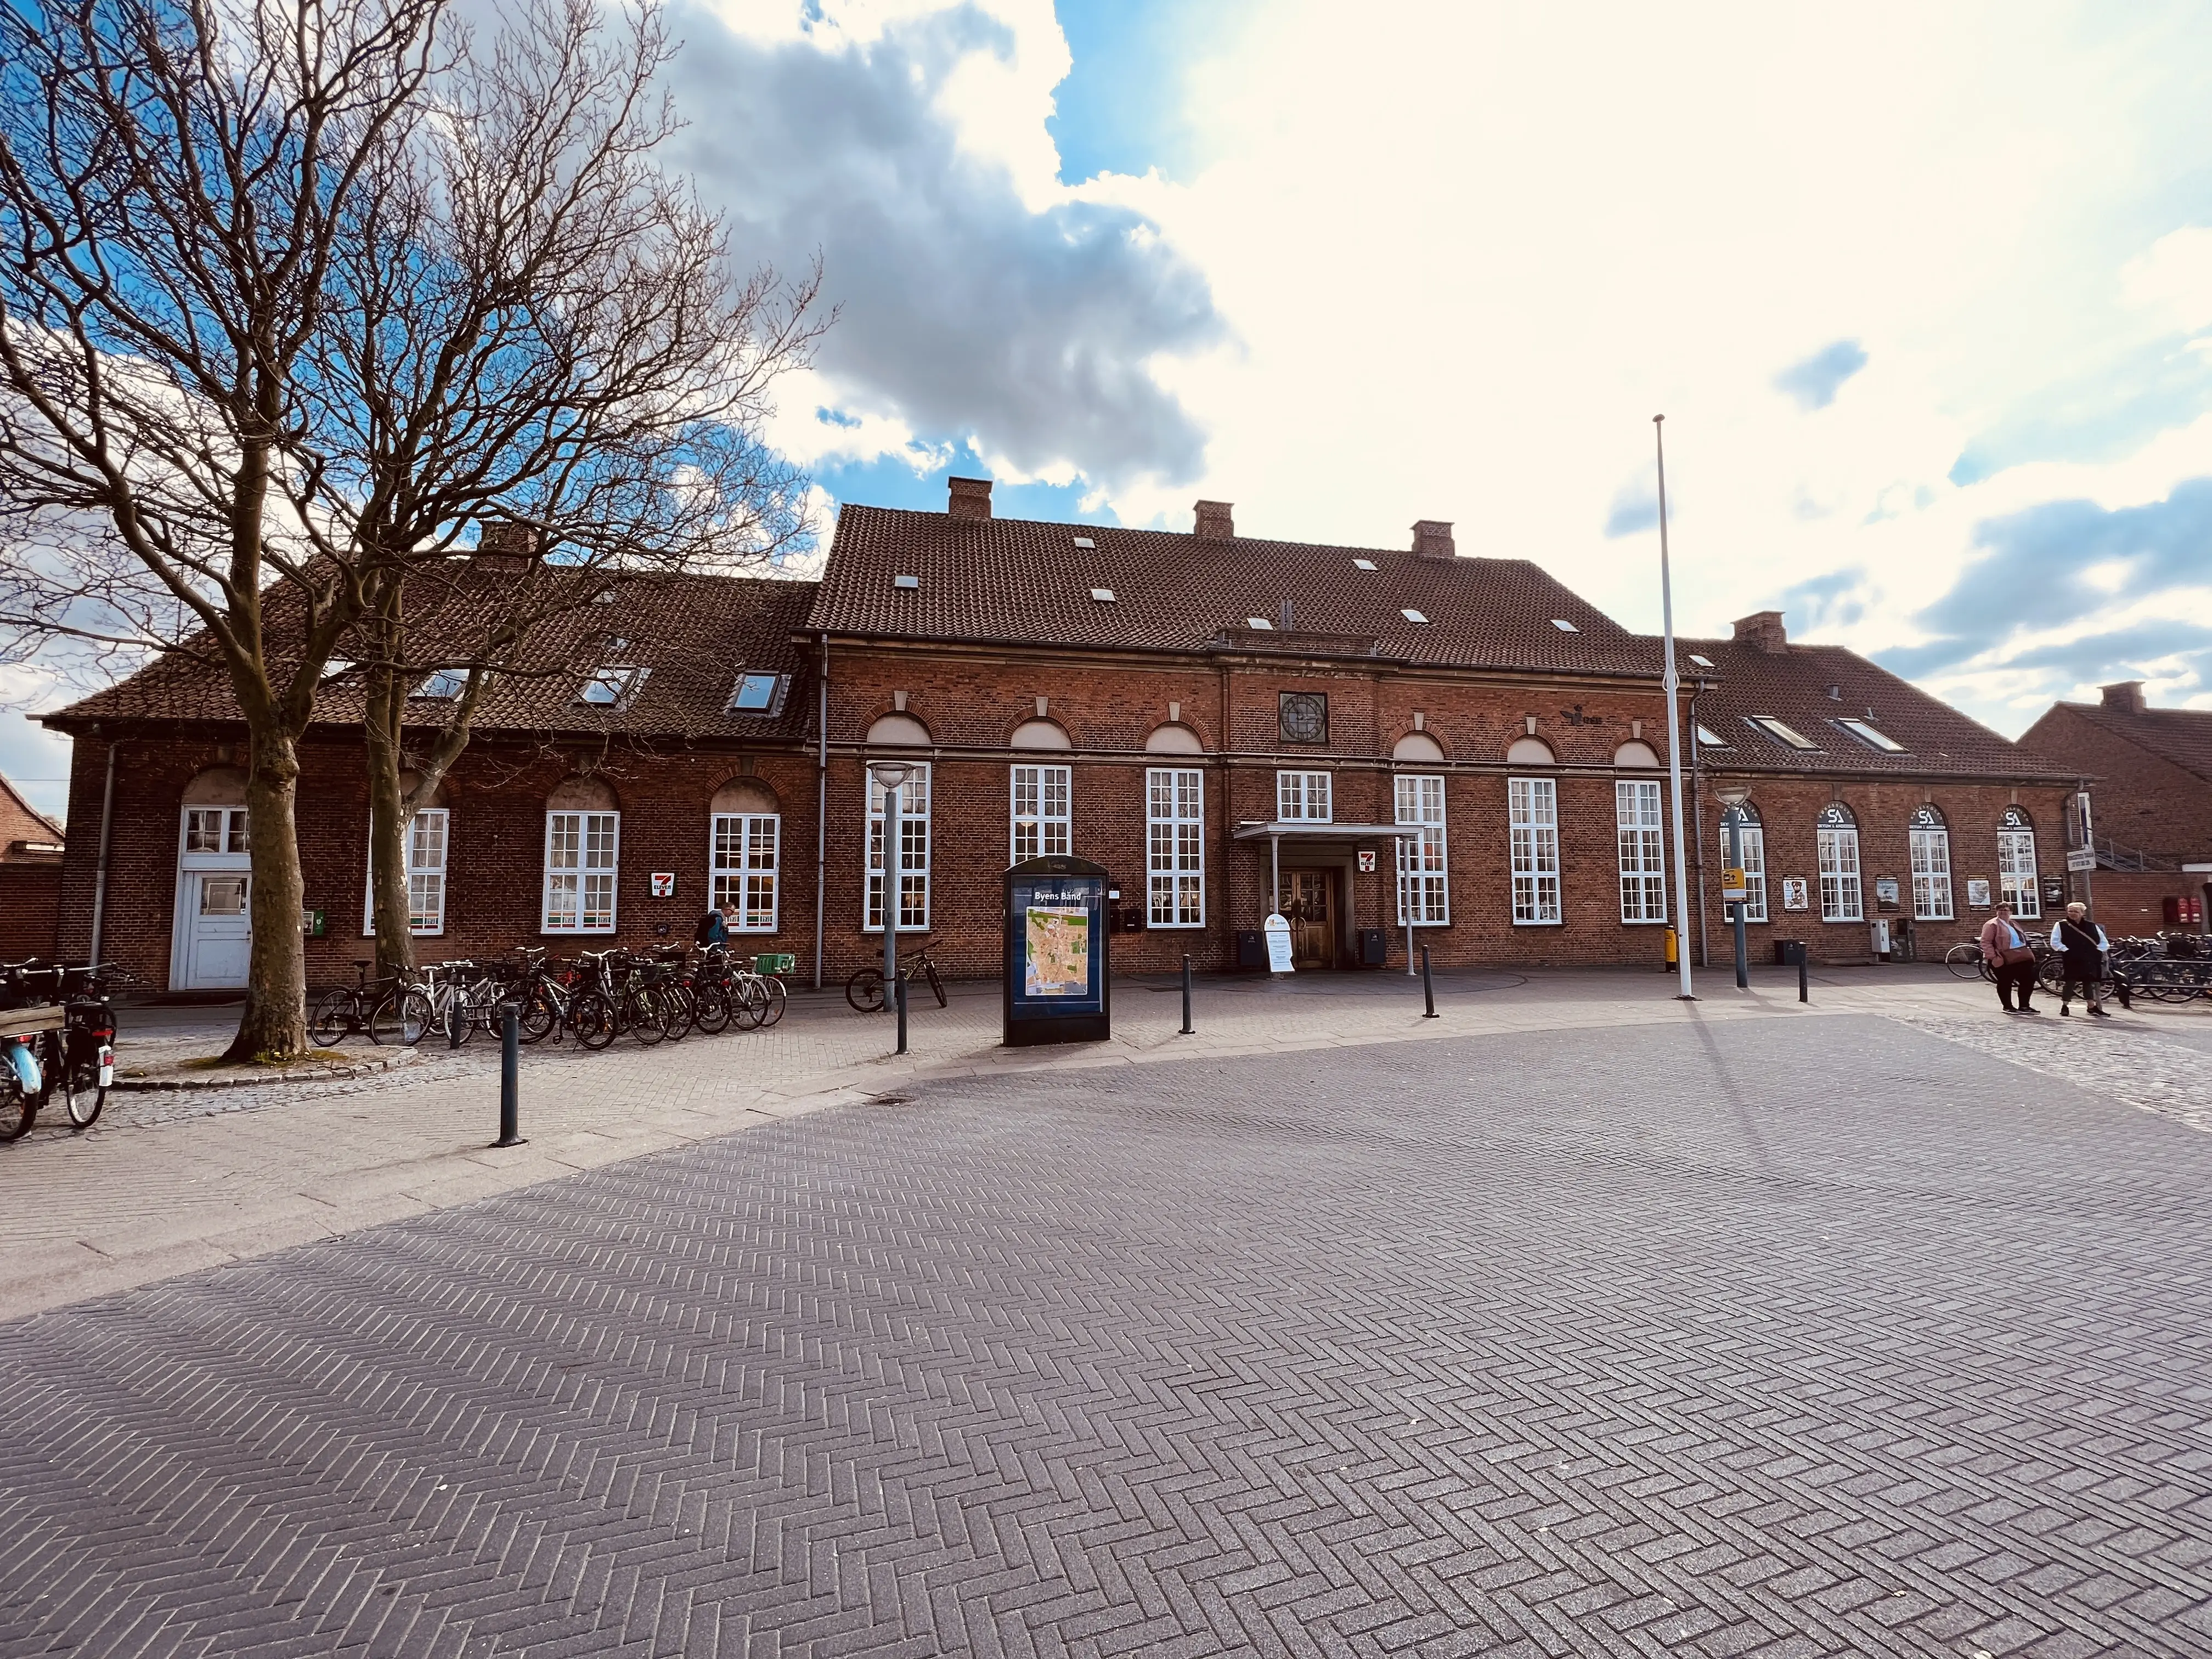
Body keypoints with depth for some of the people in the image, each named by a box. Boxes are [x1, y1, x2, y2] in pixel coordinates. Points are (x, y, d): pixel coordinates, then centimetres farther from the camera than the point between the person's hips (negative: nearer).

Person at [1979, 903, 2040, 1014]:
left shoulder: (2014, 924, 18)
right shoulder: (1992, 925, -10)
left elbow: (2023, 939, 28)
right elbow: (1986, 942, -16)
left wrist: (2029, 953, 21)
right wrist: (1992, 957, -23)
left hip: (2023, 958, 8)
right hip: (2004, 960, -8)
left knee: (2029, 981, 9)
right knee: (2005, 984, 2)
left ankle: (2024, 1006, 21)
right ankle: (2008, 1007, 13)